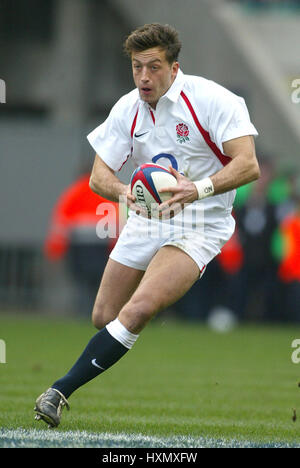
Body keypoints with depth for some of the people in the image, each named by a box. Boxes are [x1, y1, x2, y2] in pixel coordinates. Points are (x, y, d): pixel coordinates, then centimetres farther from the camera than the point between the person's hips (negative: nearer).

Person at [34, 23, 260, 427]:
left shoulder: (210, 99, -17)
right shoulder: (127, 109, -1)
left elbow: (248, 165, -23)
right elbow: (99, 175, 0)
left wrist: (199, 189, -39)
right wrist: (124, 192, -24)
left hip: (199, 224, -6)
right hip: (147, 220, 6)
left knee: (136, 312, -24)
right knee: (104, 318, 5)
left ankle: (61, 390, -21)